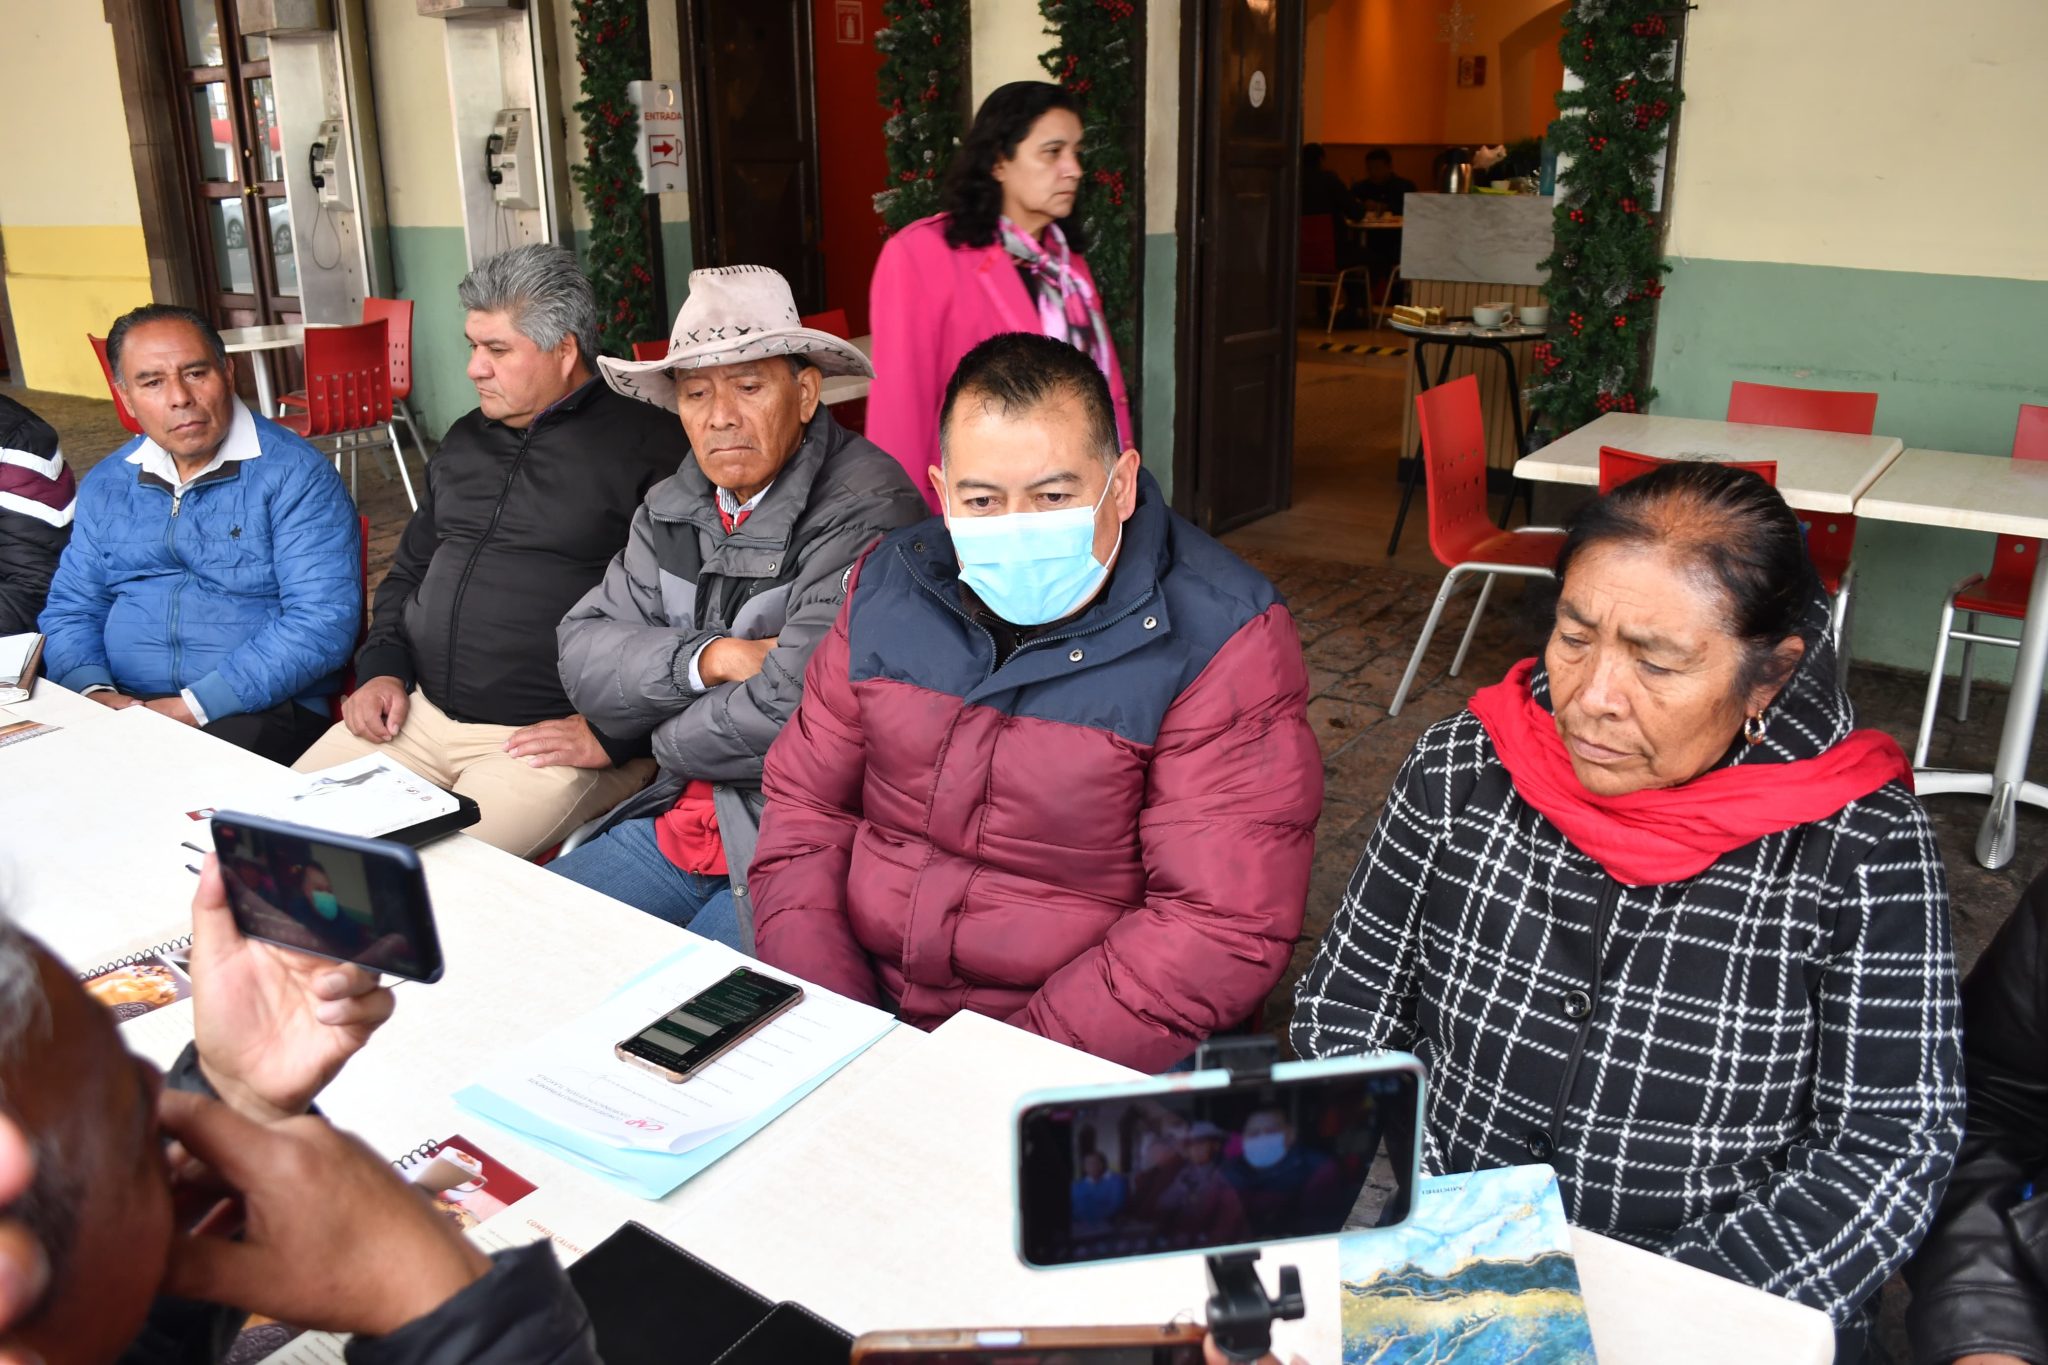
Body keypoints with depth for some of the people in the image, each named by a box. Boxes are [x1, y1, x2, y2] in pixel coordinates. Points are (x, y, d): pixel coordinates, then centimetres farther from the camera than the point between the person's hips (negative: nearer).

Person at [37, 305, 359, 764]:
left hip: (259, 709, -5)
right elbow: (70, 609, 19)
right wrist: (93, 690, -4)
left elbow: (324, 620, -15)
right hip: (124, 706, 5)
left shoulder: (295, 474, -5)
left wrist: (196, 705, -18)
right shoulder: (105, 485, 15)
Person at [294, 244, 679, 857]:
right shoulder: (465, 440, 18)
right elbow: (408, 571, 29)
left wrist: (610, 734, -18)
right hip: (419, 713, 8)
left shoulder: (647, 449, -7)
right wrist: (384, 667, 12)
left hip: (551, 738, -7)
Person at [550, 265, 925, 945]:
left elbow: (792, 714, -25)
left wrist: (668, 737, -6)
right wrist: (710, 659, -14)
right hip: (682, 823, 8)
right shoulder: (672, 508, 9)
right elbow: (582, 654, 4)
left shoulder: (867, 511, -18)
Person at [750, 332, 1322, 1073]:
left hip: (1075, 1059, -4)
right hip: (864, 1001, 5)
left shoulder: (1222, 641, -12)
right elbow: (805, 803, 8)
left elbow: (1224, 922, -16)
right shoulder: (890, 583, 4)